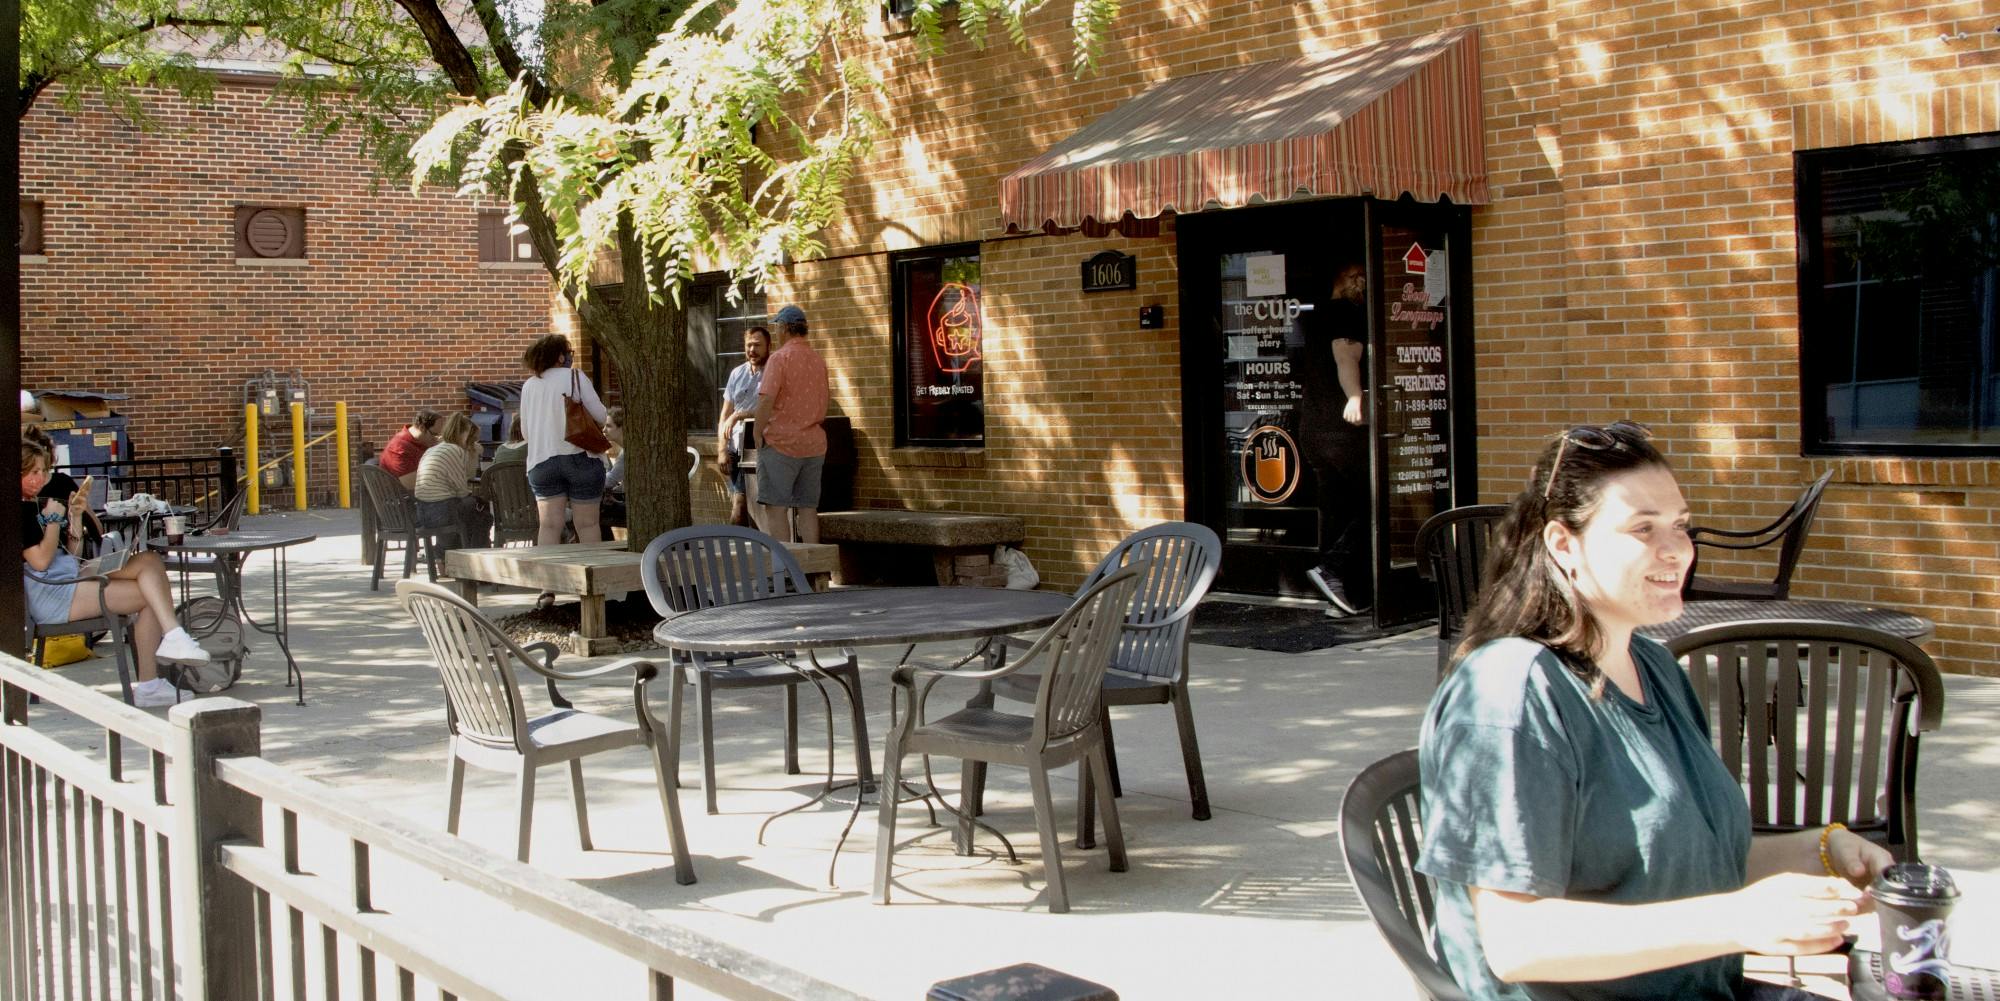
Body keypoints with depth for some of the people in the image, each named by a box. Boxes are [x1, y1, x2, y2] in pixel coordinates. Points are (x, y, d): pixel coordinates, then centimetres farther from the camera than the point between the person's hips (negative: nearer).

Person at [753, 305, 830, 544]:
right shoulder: (818, 360, 12)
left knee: (776, 508, -3)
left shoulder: (780, 357, -10)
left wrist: (758, 435, -10)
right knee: (808, 508, 8)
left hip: (781, 443, -7)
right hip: (814, 444, 7)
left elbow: (766, 400, -18)